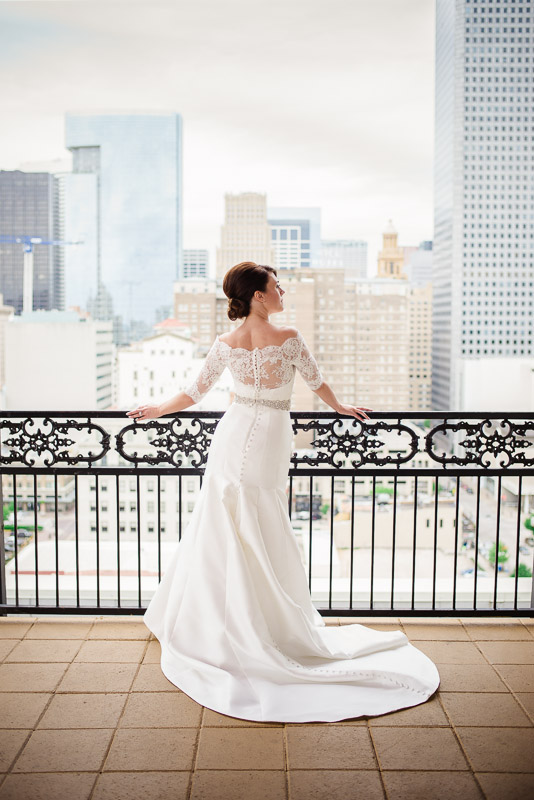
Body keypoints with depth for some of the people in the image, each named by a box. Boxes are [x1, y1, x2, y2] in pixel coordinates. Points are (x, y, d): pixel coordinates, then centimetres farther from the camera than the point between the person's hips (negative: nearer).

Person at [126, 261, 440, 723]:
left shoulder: (226, 344, -2)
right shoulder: (290, 339, -10)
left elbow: (196, 393, 4)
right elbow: (317, 381, 3)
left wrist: (157, 410, 21)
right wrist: (340, 407, 23)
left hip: (233, 437, 3)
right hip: (271, 442, -3)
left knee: (221, 533, 12)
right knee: (267, 541, 8)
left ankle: (206, 626, 23)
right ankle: (274, 626, 21)